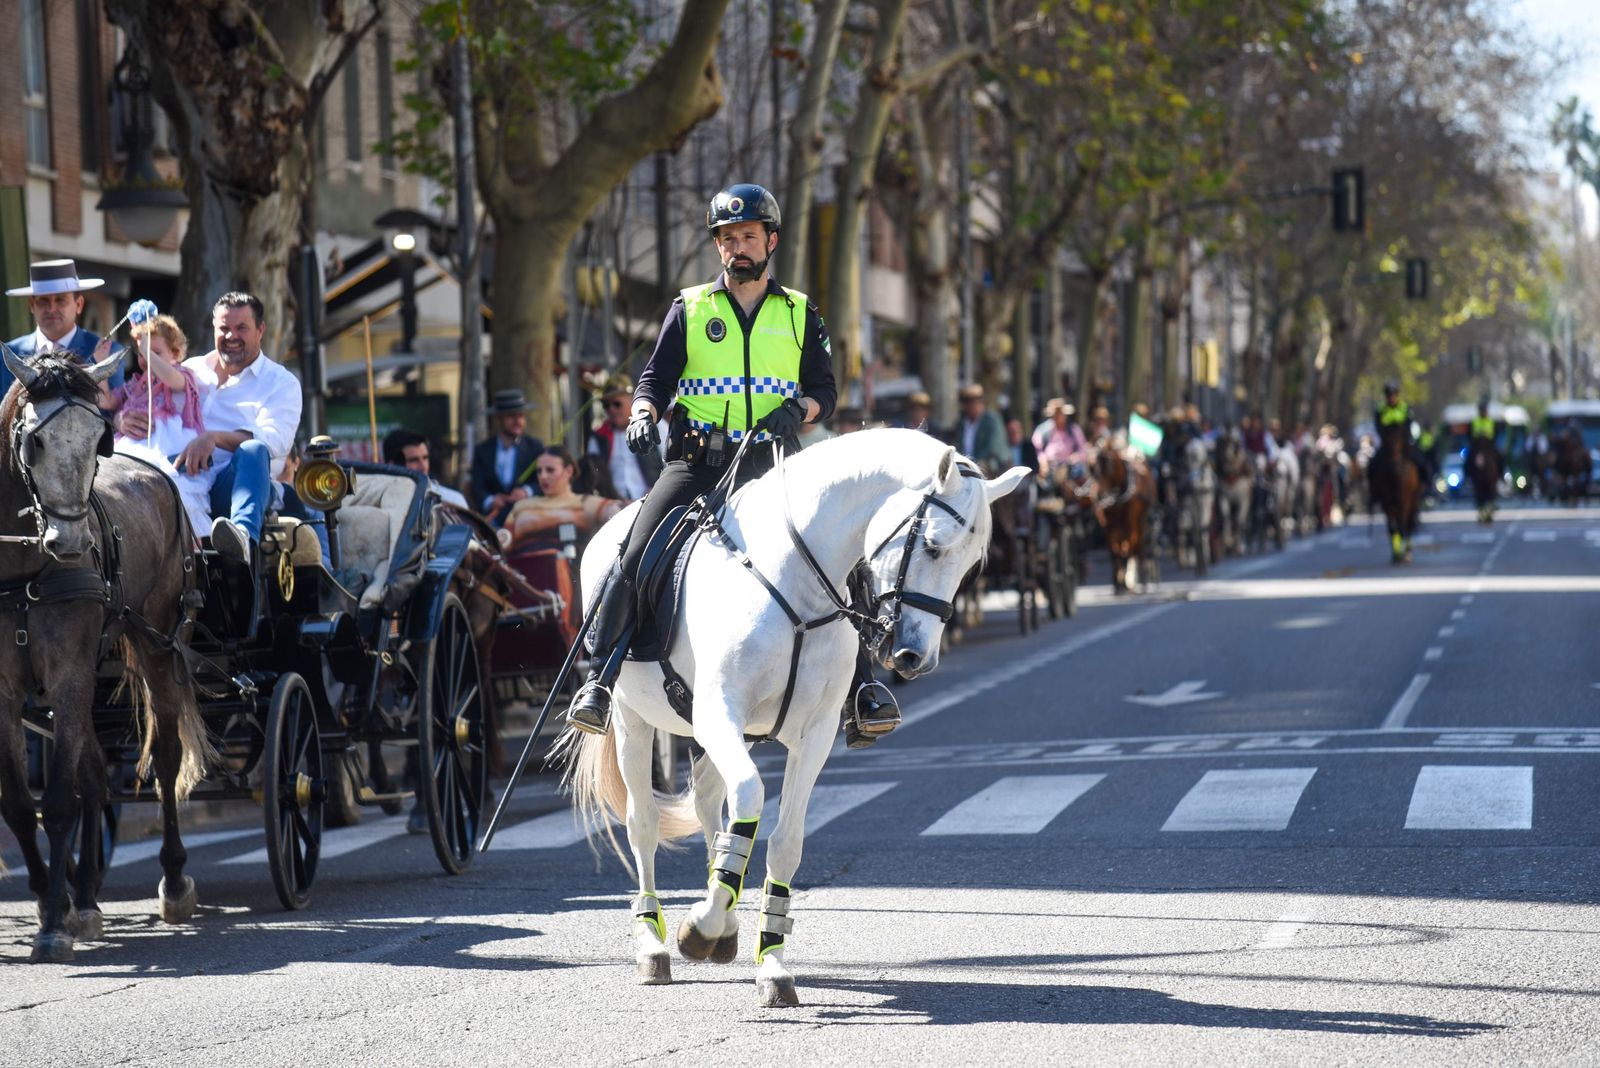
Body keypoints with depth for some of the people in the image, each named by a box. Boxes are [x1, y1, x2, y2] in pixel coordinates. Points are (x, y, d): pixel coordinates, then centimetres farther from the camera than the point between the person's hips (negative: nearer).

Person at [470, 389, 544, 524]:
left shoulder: (535, 447, 9)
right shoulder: (482, 450, 11)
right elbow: (477, 488, 2)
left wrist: (528, 491, -24)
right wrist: (489, 501, -22)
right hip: (494, 520, 0)